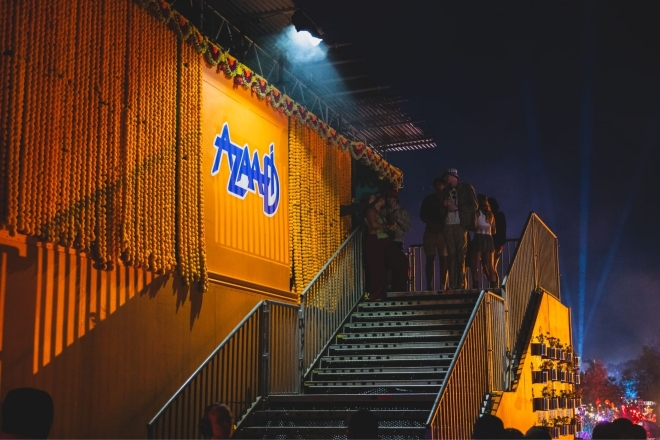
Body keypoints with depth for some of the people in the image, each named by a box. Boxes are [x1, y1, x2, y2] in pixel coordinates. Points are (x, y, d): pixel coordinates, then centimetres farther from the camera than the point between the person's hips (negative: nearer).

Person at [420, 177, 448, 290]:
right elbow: (422, 215, 9)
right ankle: (429, 285, -8)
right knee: (430, 258, -6)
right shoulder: (428, 199, 13)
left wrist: (444, 225, -12)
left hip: (443, 231, 0)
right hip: (430, 231, 0)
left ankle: (443, 286, -8)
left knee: (443, 259, -6)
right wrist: (431, 224, -7)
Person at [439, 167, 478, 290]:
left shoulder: (467, 188, 7)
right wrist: (444, 205, -1)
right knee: (451, 256, -1)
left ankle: (461, 284, -8)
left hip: (461, 225, -4)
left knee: (461, 256, -8)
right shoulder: (445, 191, 20)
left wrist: (457, 207, -10)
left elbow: (474, 206, -2)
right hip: (448, 226, 4)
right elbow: (441, 211, 21)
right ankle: (452, 285, -3)